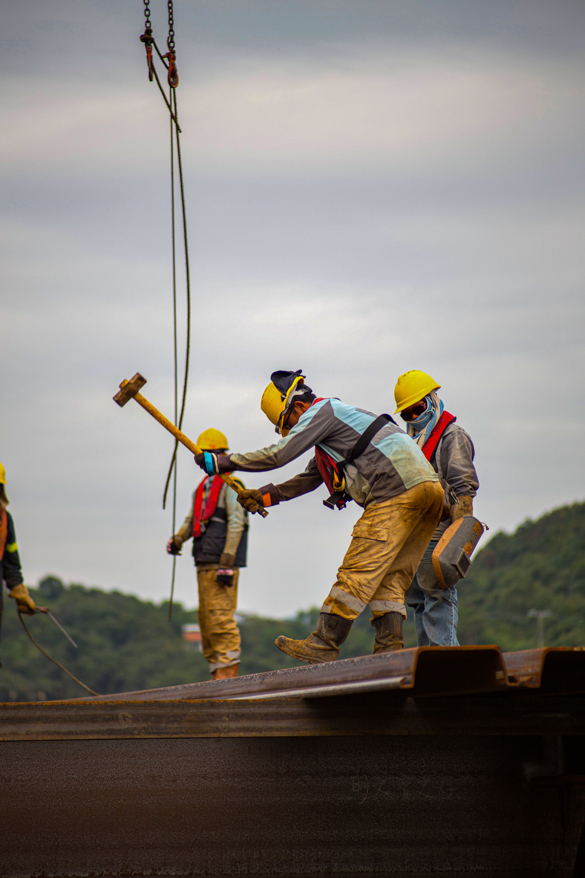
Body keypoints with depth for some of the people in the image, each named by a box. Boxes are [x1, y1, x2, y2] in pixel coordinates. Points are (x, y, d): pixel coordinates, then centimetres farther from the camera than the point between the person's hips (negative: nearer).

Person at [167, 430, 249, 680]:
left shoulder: (230, 484, -5)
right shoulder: (202, 487, 21)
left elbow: (236, 523, -13)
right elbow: (192, 520, 22)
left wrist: (227, 563, -20)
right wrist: (177, 539, -1)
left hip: (222, 563, -9)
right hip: (204, 563, 9)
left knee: (220, 616, -13)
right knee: (206, 618, 9)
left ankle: (228, 670, -12)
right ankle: (217, 672, 12)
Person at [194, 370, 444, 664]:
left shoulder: (322, 411, -1)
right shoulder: (334, 419, 30)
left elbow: (279, 454, -6)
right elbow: (309, 479, 38)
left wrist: (223, 462, 1)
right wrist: (265, 495, 34)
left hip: (397, 488, -10)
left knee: (359, 571, -9)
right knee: (389, 577, 8)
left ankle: (324, 645, -9)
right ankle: (389, 649, 1)